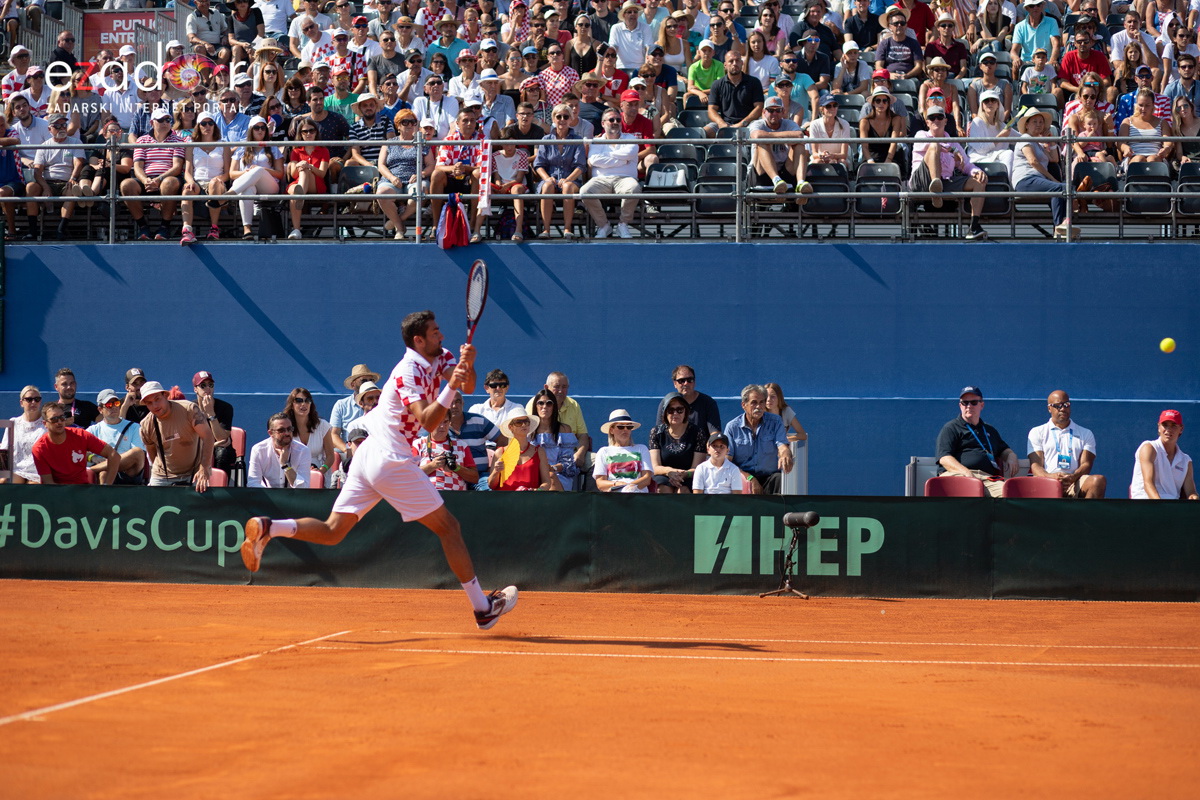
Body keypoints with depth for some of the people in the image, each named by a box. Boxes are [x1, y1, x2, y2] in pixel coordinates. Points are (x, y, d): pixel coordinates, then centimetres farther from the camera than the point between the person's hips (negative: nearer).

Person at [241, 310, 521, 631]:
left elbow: (468, 387, -3)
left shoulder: (440, 357, 10)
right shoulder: (407, 372, -17)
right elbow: (428, 421, -27)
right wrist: (450, 387, -38)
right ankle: (483, 608, 8)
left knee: (332, 531, 5)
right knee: (447, 527, 2)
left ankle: (267, 528, -13)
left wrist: (467, 366, -23)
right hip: (392, 462, -9)